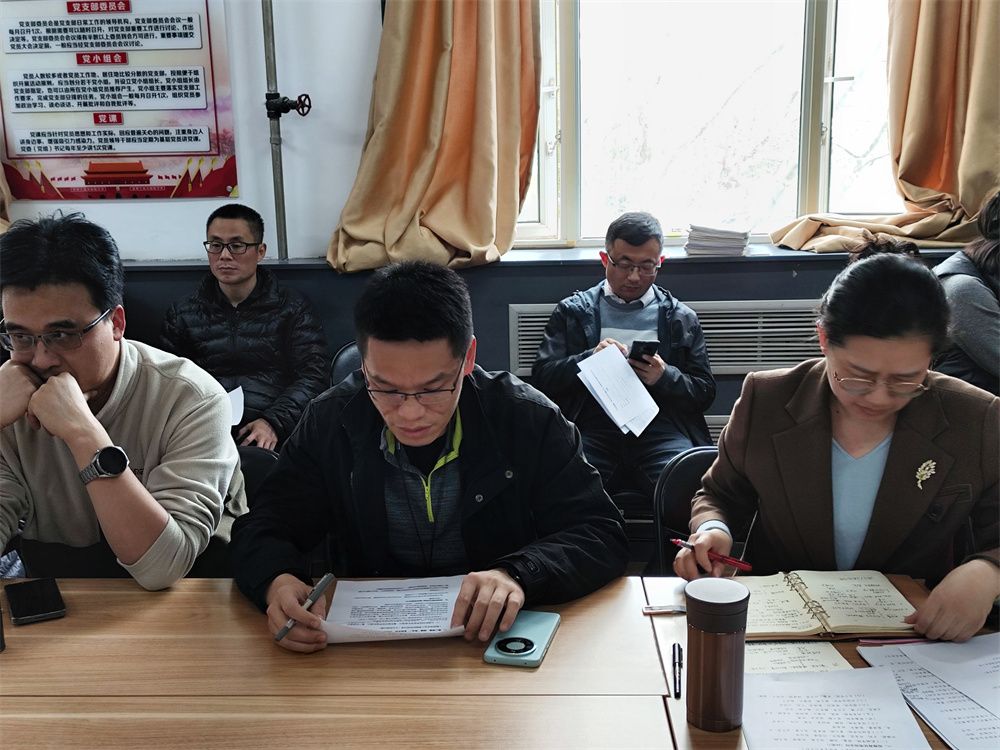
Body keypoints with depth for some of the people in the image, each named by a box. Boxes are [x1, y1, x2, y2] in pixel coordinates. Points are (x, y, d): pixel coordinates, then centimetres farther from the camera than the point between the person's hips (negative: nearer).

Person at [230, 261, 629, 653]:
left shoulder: (530, 420, -10)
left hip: (499, 637, -1)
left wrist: (518, 574, -29)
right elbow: (262, 531, 0)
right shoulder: (329, 423, -5)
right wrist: (278, 581, -23)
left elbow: (602, 535, -10)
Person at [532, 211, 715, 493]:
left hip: (658, 426, 1)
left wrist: (665, 377, -7)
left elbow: (704, 393, 15)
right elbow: (541, 377, 7)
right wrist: (591, 359, -10)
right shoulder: (572, 311, 16)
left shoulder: (682, 319, 19)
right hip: (593, 422, -1)